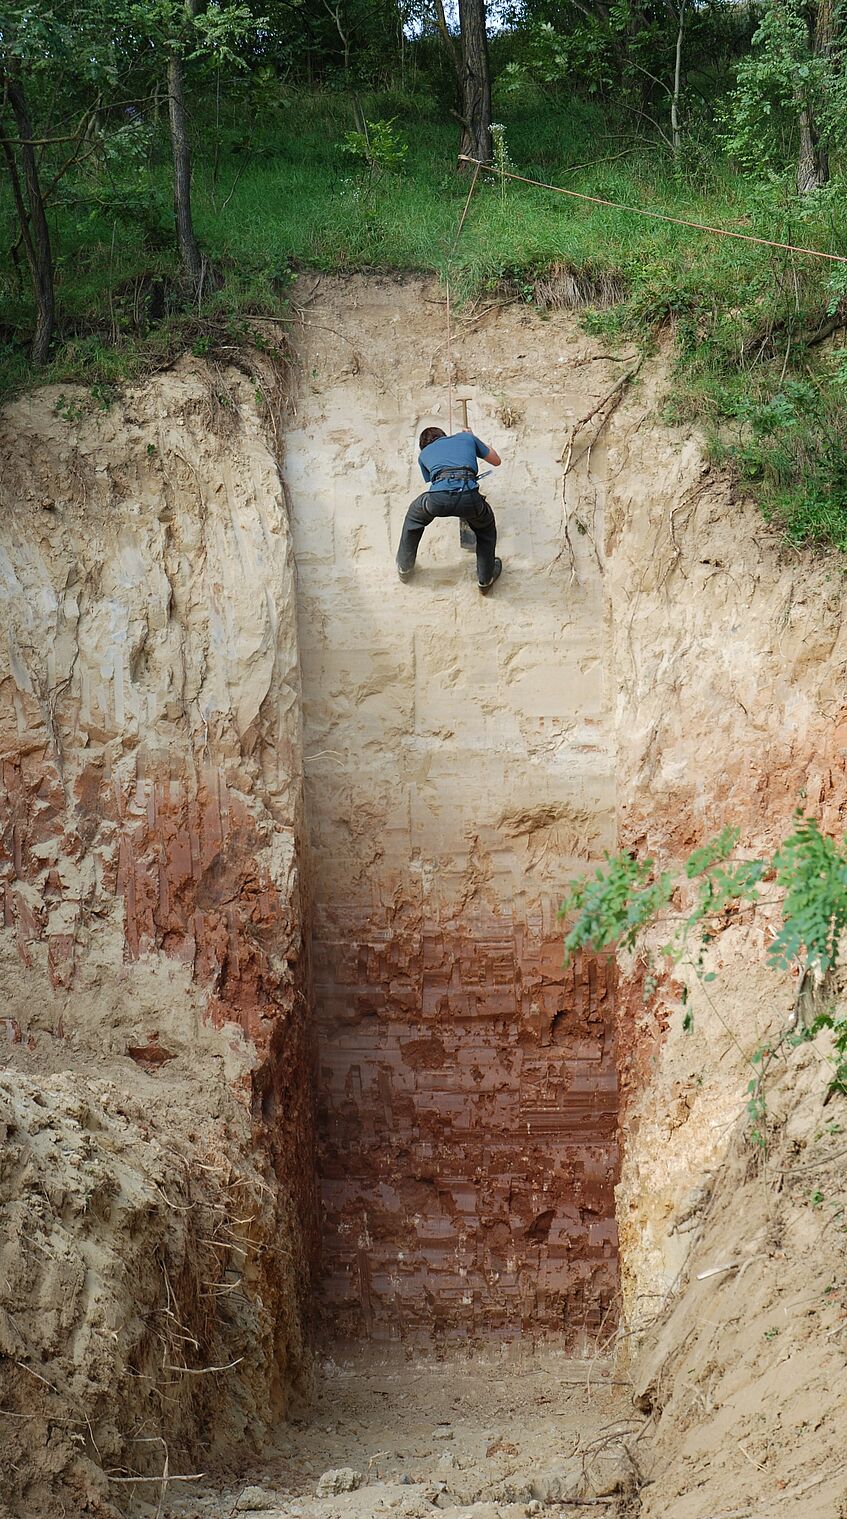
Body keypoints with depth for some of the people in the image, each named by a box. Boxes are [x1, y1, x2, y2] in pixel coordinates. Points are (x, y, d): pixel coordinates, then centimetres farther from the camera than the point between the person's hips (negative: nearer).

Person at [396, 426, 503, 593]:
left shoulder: (424, 454, 32)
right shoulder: (467, 437, 31)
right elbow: (496, 460, 40)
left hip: (438, 498, 1)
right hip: (469, 496, -1)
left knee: (414, 517, 36)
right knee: (486, 527, 33)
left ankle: (404, 567, 45)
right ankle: (486, 578, 37)